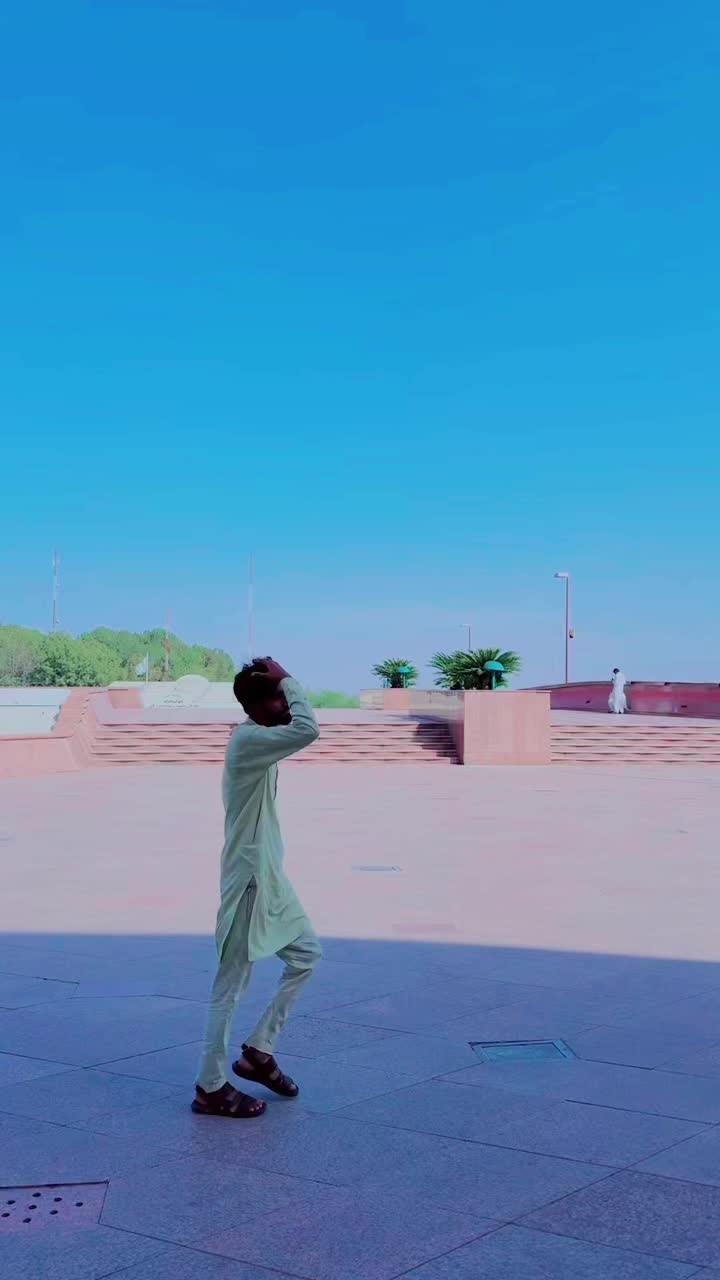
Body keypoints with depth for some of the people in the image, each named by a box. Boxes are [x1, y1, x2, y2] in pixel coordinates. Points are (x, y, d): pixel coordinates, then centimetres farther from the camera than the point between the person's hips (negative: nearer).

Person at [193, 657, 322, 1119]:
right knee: (232, 983, 1)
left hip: (269, 877, 10)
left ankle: (258, 1052, 25)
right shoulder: (248, 741, -23)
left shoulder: (259, 740, 9)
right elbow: (308, 730, -35)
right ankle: (211, 1088, 14)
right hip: (249, 880, -10)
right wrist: (287, 679, -25)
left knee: (307, 953, 18)